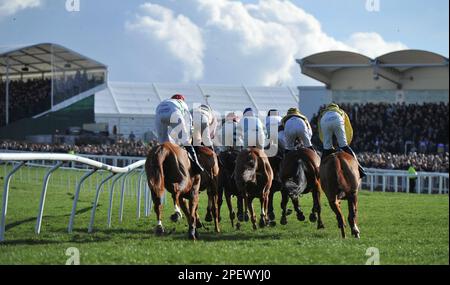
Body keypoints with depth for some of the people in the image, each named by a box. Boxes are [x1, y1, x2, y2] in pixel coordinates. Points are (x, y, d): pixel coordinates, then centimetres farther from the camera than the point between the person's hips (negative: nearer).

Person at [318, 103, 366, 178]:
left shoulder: (322, 114, 43)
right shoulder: (342, 112, 42)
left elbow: (321, 135, 35)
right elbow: (349, 131, 35)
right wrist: (346, 144, 40)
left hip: (324, 120, 1)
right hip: (337, 120, -1)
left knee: (326, 148, 12)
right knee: (343, 145, 4)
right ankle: (357, 167, -3)